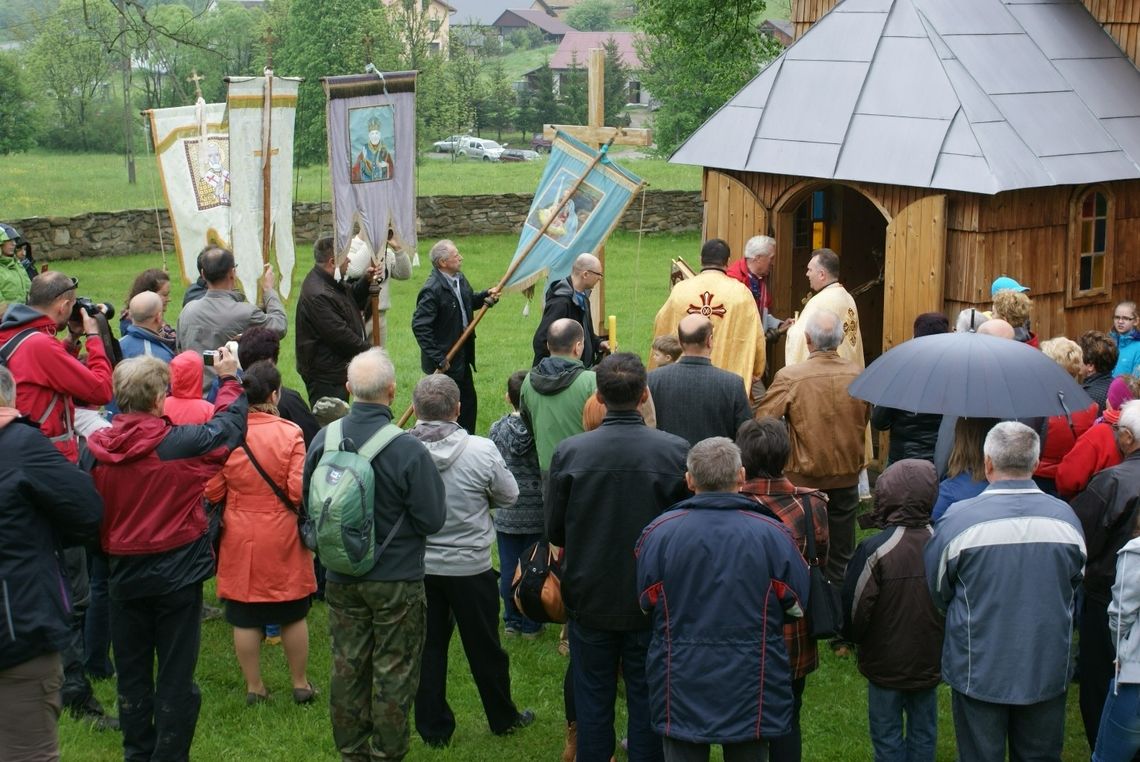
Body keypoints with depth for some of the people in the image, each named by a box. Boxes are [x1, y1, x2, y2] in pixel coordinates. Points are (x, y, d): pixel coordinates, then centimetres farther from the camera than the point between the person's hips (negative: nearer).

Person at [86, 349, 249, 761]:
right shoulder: (180, 442, -20)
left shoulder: (96, 449, -9)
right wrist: (229, 379, 13)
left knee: (131, 673, 16)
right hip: (177, 573, -4)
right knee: (176, 676, 6)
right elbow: (229, 424, -3)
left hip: (124, 573, 4)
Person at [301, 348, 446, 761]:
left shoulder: (323, 440, -10)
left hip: (341, 577, 4)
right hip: (397, 580, -4)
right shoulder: (408, 451, -23)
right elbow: (433, 520, -16)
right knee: (393, 673, 9)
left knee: (347, 666, 16)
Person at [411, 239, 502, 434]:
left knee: (469, 402, 17)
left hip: (462, 357, 9)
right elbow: (420, 326, -26)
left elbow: (469, 300, 23)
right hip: (445, 362, -9)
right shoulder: (432, 290, -24)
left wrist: (486, 295, 0)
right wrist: (438, 358, -25)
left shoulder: (459, 279, 3)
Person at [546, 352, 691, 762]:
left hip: (590, 600, 1)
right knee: (647, 699, 13)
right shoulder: (675, 451, -16)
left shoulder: (568, 452, -14)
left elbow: (554, 531, -4)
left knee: (593, 701, 15)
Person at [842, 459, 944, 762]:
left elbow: (855, 610, -15)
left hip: (886, 664, -3)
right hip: (929, 662, 4)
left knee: (887, 736, 10)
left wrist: (855, 637, 6)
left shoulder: (875, 550, -23)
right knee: (923, 732, 17)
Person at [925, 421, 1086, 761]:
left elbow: (937, 592, -5)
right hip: (1048, 670, 3)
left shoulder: (959, 520, -19)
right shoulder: (1066, 517, -8)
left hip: (978, 672, -3)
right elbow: (1075, 585, 8)